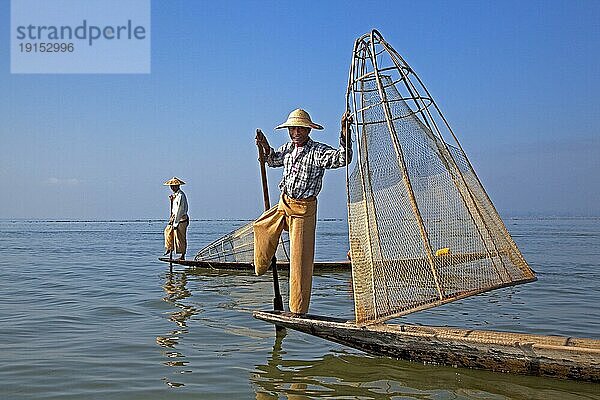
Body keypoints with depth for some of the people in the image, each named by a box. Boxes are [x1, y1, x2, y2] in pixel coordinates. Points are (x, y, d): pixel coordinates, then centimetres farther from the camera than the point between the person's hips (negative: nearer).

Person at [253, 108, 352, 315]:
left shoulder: (318, 151, -16)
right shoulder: (287, 148, 5)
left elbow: (342, 158, -34)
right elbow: (274, 161, 27)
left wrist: (345, 133, -46)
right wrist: (266, 148, 8)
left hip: (304, 209, -7)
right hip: (284, 204, 7)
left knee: (300, 259, -5)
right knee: (261, 227, 26)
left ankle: (298, 309, 3)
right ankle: (261, 267, 52)